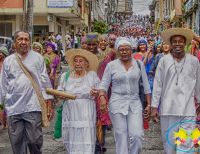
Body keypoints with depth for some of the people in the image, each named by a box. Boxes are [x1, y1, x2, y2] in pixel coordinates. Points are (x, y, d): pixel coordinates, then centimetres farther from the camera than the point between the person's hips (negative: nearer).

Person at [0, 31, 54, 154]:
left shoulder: (37, 58, 5)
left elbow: (45, 81, 4)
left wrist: (50, 105, 1)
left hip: (33, 107, -2)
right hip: (13, 108, 2)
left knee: (34, 140, -1)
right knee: (16, 142, 6)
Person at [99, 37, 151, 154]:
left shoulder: (139, 64, 6)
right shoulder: (111, 65, 2)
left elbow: (146, 86, 8)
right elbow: (104, 84, 1)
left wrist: (149, 104, 5)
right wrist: (102, 96, -18)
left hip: (135, 103, 1)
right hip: (117, 104, -1)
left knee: (137, 135, -9)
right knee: (121, 137, 1)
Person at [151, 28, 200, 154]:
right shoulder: (164, 60, 0)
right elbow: (157, 84, 2)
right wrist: (155, 106, 1)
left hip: (187, 108, 0)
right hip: (168, 108, 0)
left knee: (186, 143, -6)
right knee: (168, 140, 10)